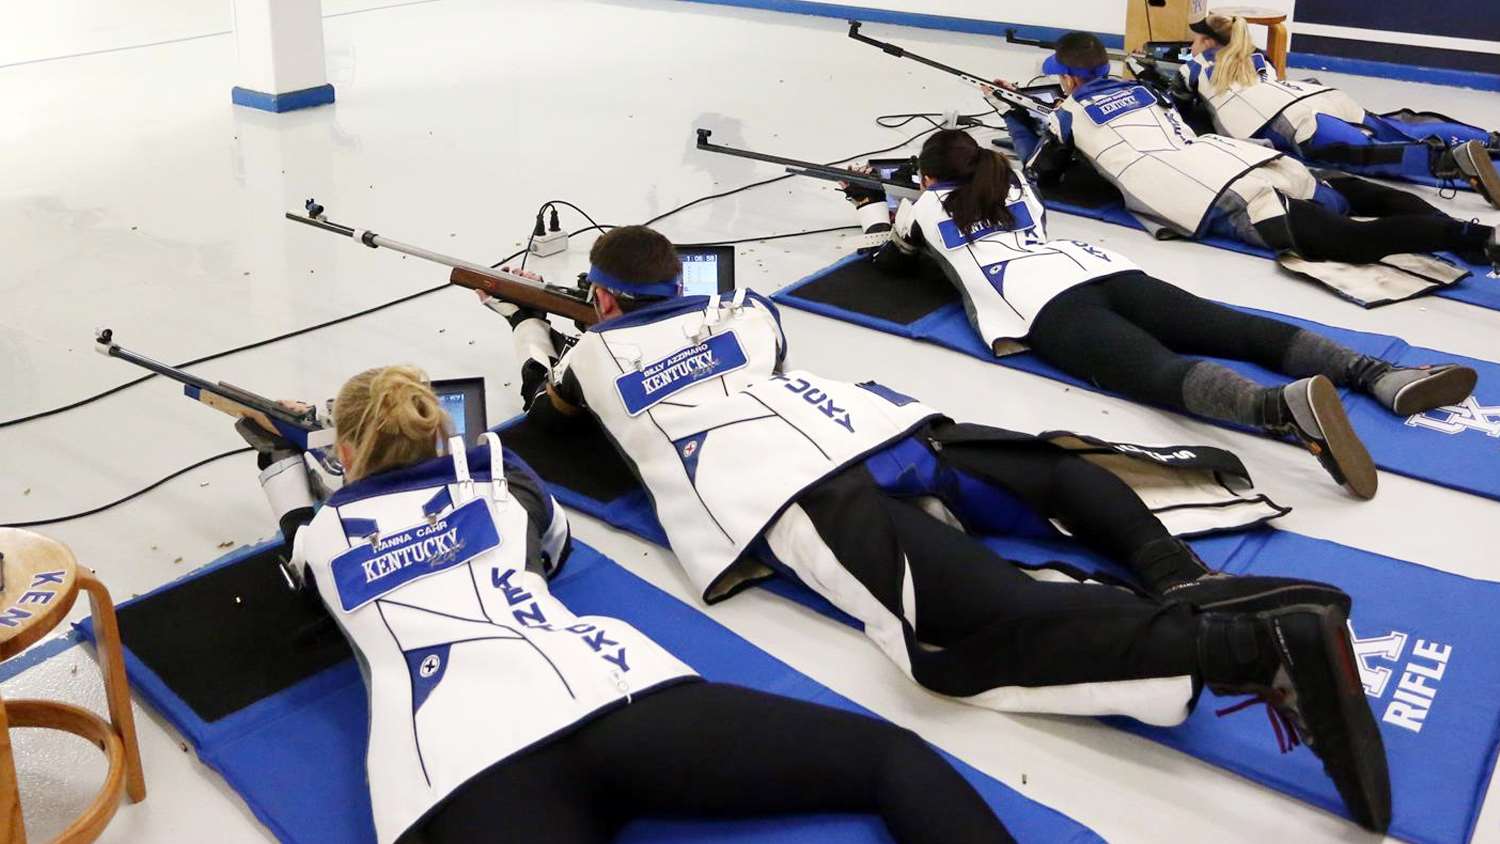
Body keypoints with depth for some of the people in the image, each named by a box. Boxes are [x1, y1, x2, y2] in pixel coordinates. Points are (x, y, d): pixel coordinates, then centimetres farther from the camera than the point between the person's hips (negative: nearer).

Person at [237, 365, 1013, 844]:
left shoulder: (322, 534, 28)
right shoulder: (497, 481, 30)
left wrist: (280, 459, 66)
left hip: (464, 777, -1)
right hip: (610, 699, 2)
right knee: (892, 755, 6)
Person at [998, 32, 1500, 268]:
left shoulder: (1070, 113, 14)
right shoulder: (1139, 89, 32)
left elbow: (1041, 171, 25)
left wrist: (1015, 118, 42)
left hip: (1220, 201, -7)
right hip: (1241, 155, 7)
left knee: (1348, 240, -19)